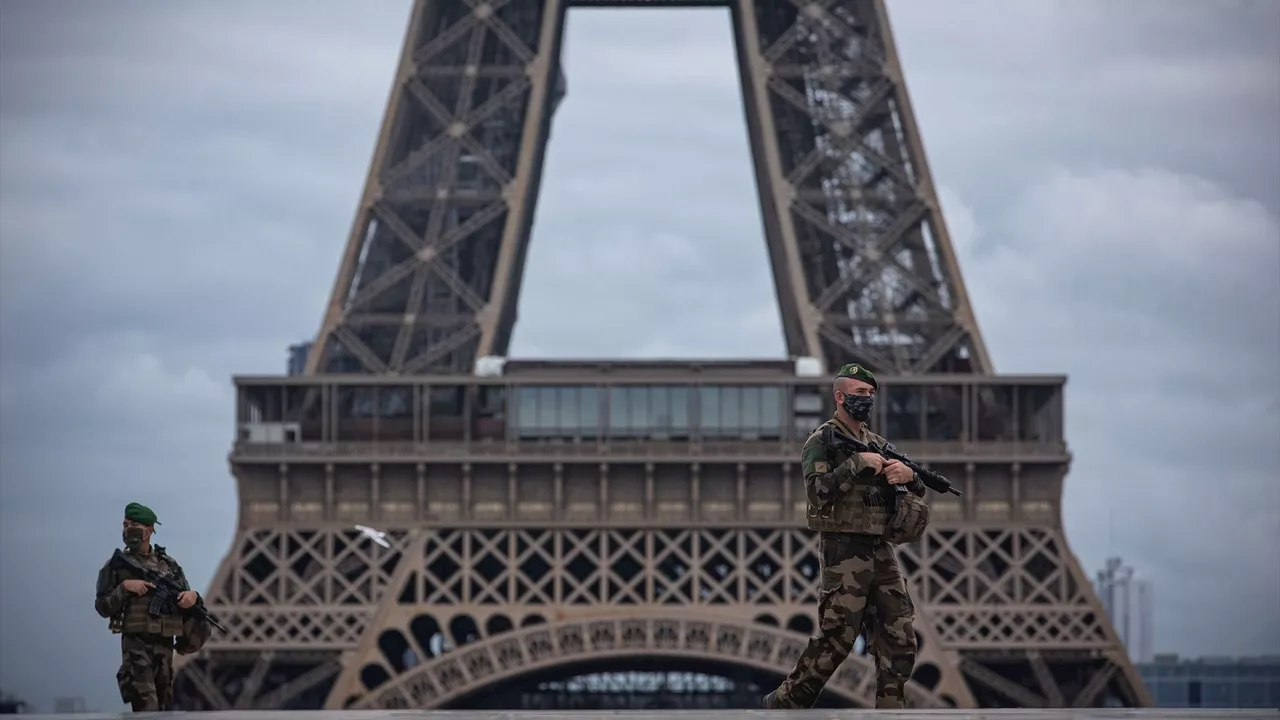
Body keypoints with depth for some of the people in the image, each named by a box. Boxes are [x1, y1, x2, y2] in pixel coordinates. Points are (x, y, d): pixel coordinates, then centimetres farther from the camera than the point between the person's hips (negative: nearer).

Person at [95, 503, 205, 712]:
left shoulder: (169, 564, 11)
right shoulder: (116, 566, 4)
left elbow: (186, 600, 15)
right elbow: (102, 607, 0)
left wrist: (192, 595, -8)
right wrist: (125, 587, -14)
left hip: (164, 644, 4)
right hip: (135, 643, -4)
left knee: (164, 707, 8)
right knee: (147, 709, -17)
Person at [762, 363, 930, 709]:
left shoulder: (878, 444, 18)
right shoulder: (822, 441, -2)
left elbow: (915, 491, 19)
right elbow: (818, 491, -17)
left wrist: (909, 476, -4)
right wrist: (857, 464, -20)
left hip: (882, 552, 7)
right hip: (845, 552, -7)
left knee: (900, 640, 2)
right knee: (836, 640, -7)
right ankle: (783, 703, 6)